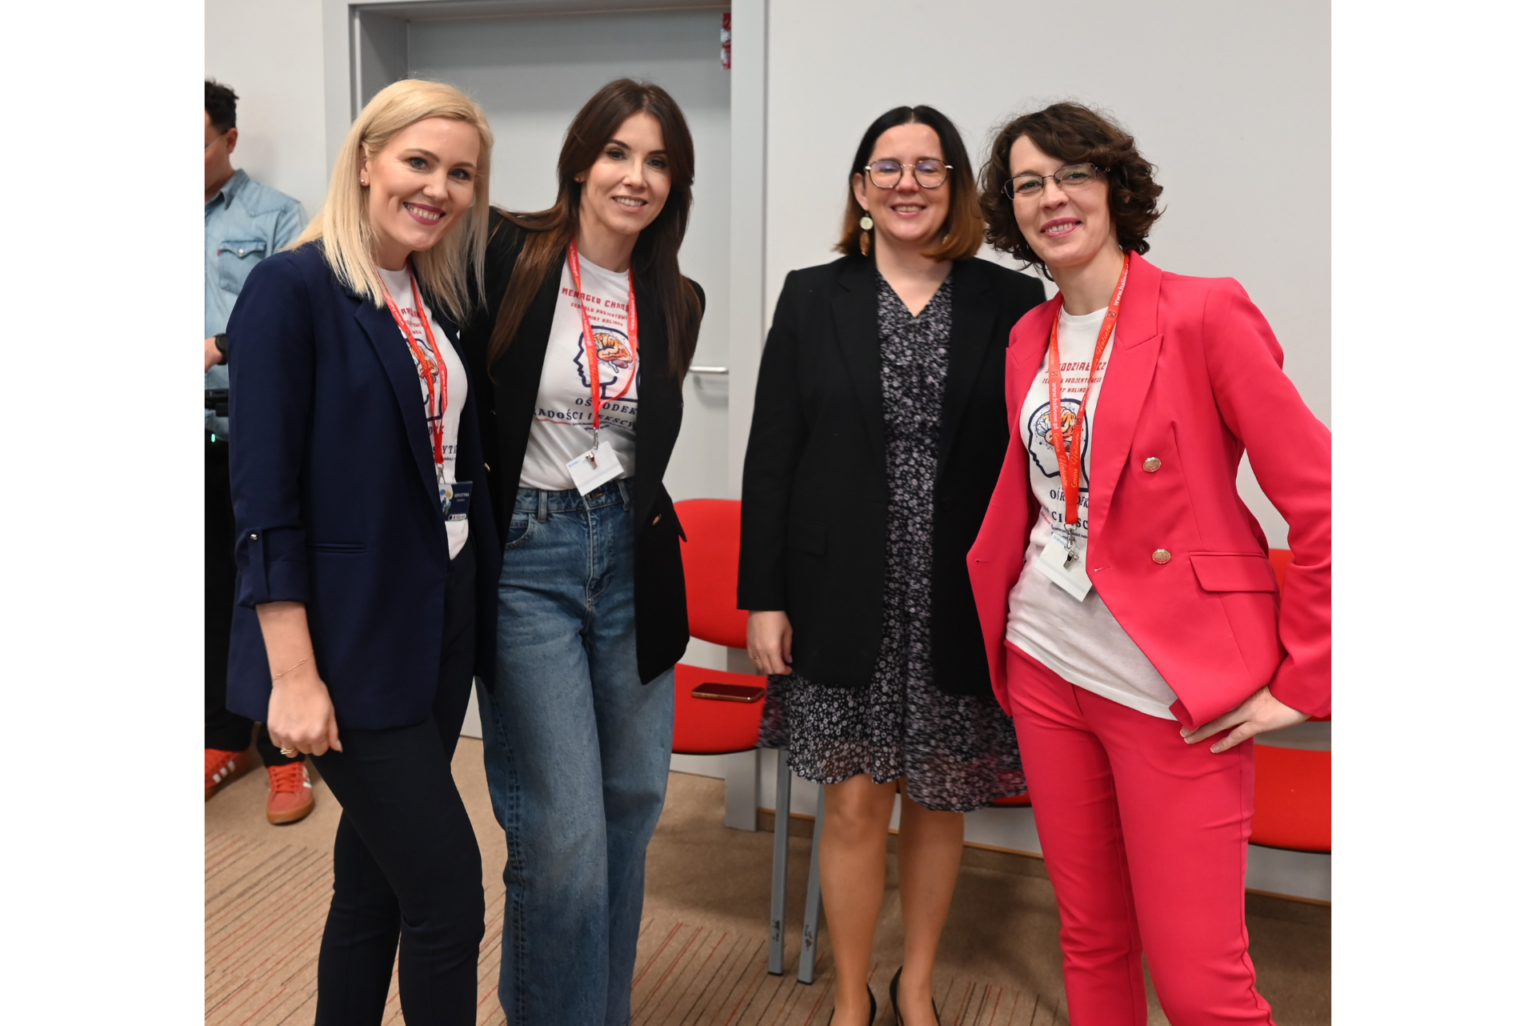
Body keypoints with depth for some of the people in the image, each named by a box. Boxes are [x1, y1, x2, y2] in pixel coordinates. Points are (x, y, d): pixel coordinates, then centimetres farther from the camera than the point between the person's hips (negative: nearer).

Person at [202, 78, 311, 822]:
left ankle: (285, 753, 10)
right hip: (206, 441, 5)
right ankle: (224, 739, 25)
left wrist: (222, 345, -23)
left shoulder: (274, 217, 0)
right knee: (210, 593, 11)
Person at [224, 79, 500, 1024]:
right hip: (354, 639, -7)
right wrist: (293, 676, -17)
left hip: (442, 618, 7)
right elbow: (265, 497, -15)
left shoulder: (439, 298, 10)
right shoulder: (294, 289, -12)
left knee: (376, 877, 18)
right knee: (448, 896, -2)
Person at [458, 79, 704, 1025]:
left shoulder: (676, 302, 7)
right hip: (525, 556, -5)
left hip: (631, 556, 5)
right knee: (562, 830, -6)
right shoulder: (506, 256, -7)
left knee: (630, 805, 14)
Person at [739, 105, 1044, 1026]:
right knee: (856, 803, 5)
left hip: (965, 606, 1)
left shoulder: (1013, 304, 1)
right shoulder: (812, 299, 3)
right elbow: (771, 456, 1)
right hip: (846, 602, 0)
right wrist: (765, 597, -3)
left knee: (939, 802, 13)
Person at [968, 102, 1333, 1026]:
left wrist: (1302, 682, -11)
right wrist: (993, 613, 14)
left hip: (1177, 688, -6)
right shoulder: (1029, 340, 9)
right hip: (1048, 666, 6)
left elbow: (1321, 502, -12)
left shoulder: (1205, 313, -10)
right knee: (1090, 937, 17)